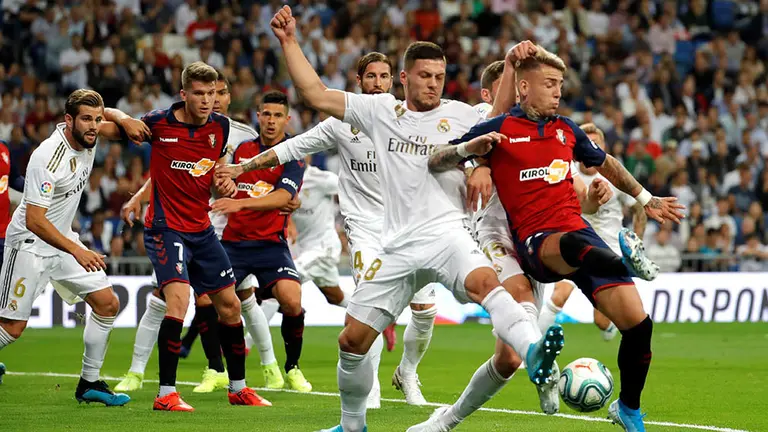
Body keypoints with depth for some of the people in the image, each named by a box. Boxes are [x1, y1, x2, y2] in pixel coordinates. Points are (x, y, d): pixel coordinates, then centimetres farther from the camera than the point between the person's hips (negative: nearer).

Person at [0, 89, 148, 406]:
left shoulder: (88, 136, -6)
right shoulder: (48, 157, -28)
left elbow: (111, 121, 18)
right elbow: (34, 220, -30)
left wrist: (127, 121, -7)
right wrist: (76, 251, -35)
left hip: (63, 238, 8)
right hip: (30, 243, -8)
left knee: (108, 304, 3)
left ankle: (89, 383, 12)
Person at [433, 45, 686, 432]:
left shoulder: (566, 129, 15)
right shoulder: (498, 130, 2)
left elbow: (605, 164, 34)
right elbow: (434, 163, -2)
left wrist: (645, 199, 36)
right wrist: (467, 148, -22)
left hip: (579, 231, 5)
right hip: (535, 241, -5)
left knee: (637, 323, -7)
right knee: (571, 246, -44)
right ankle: (627, 264, -72)